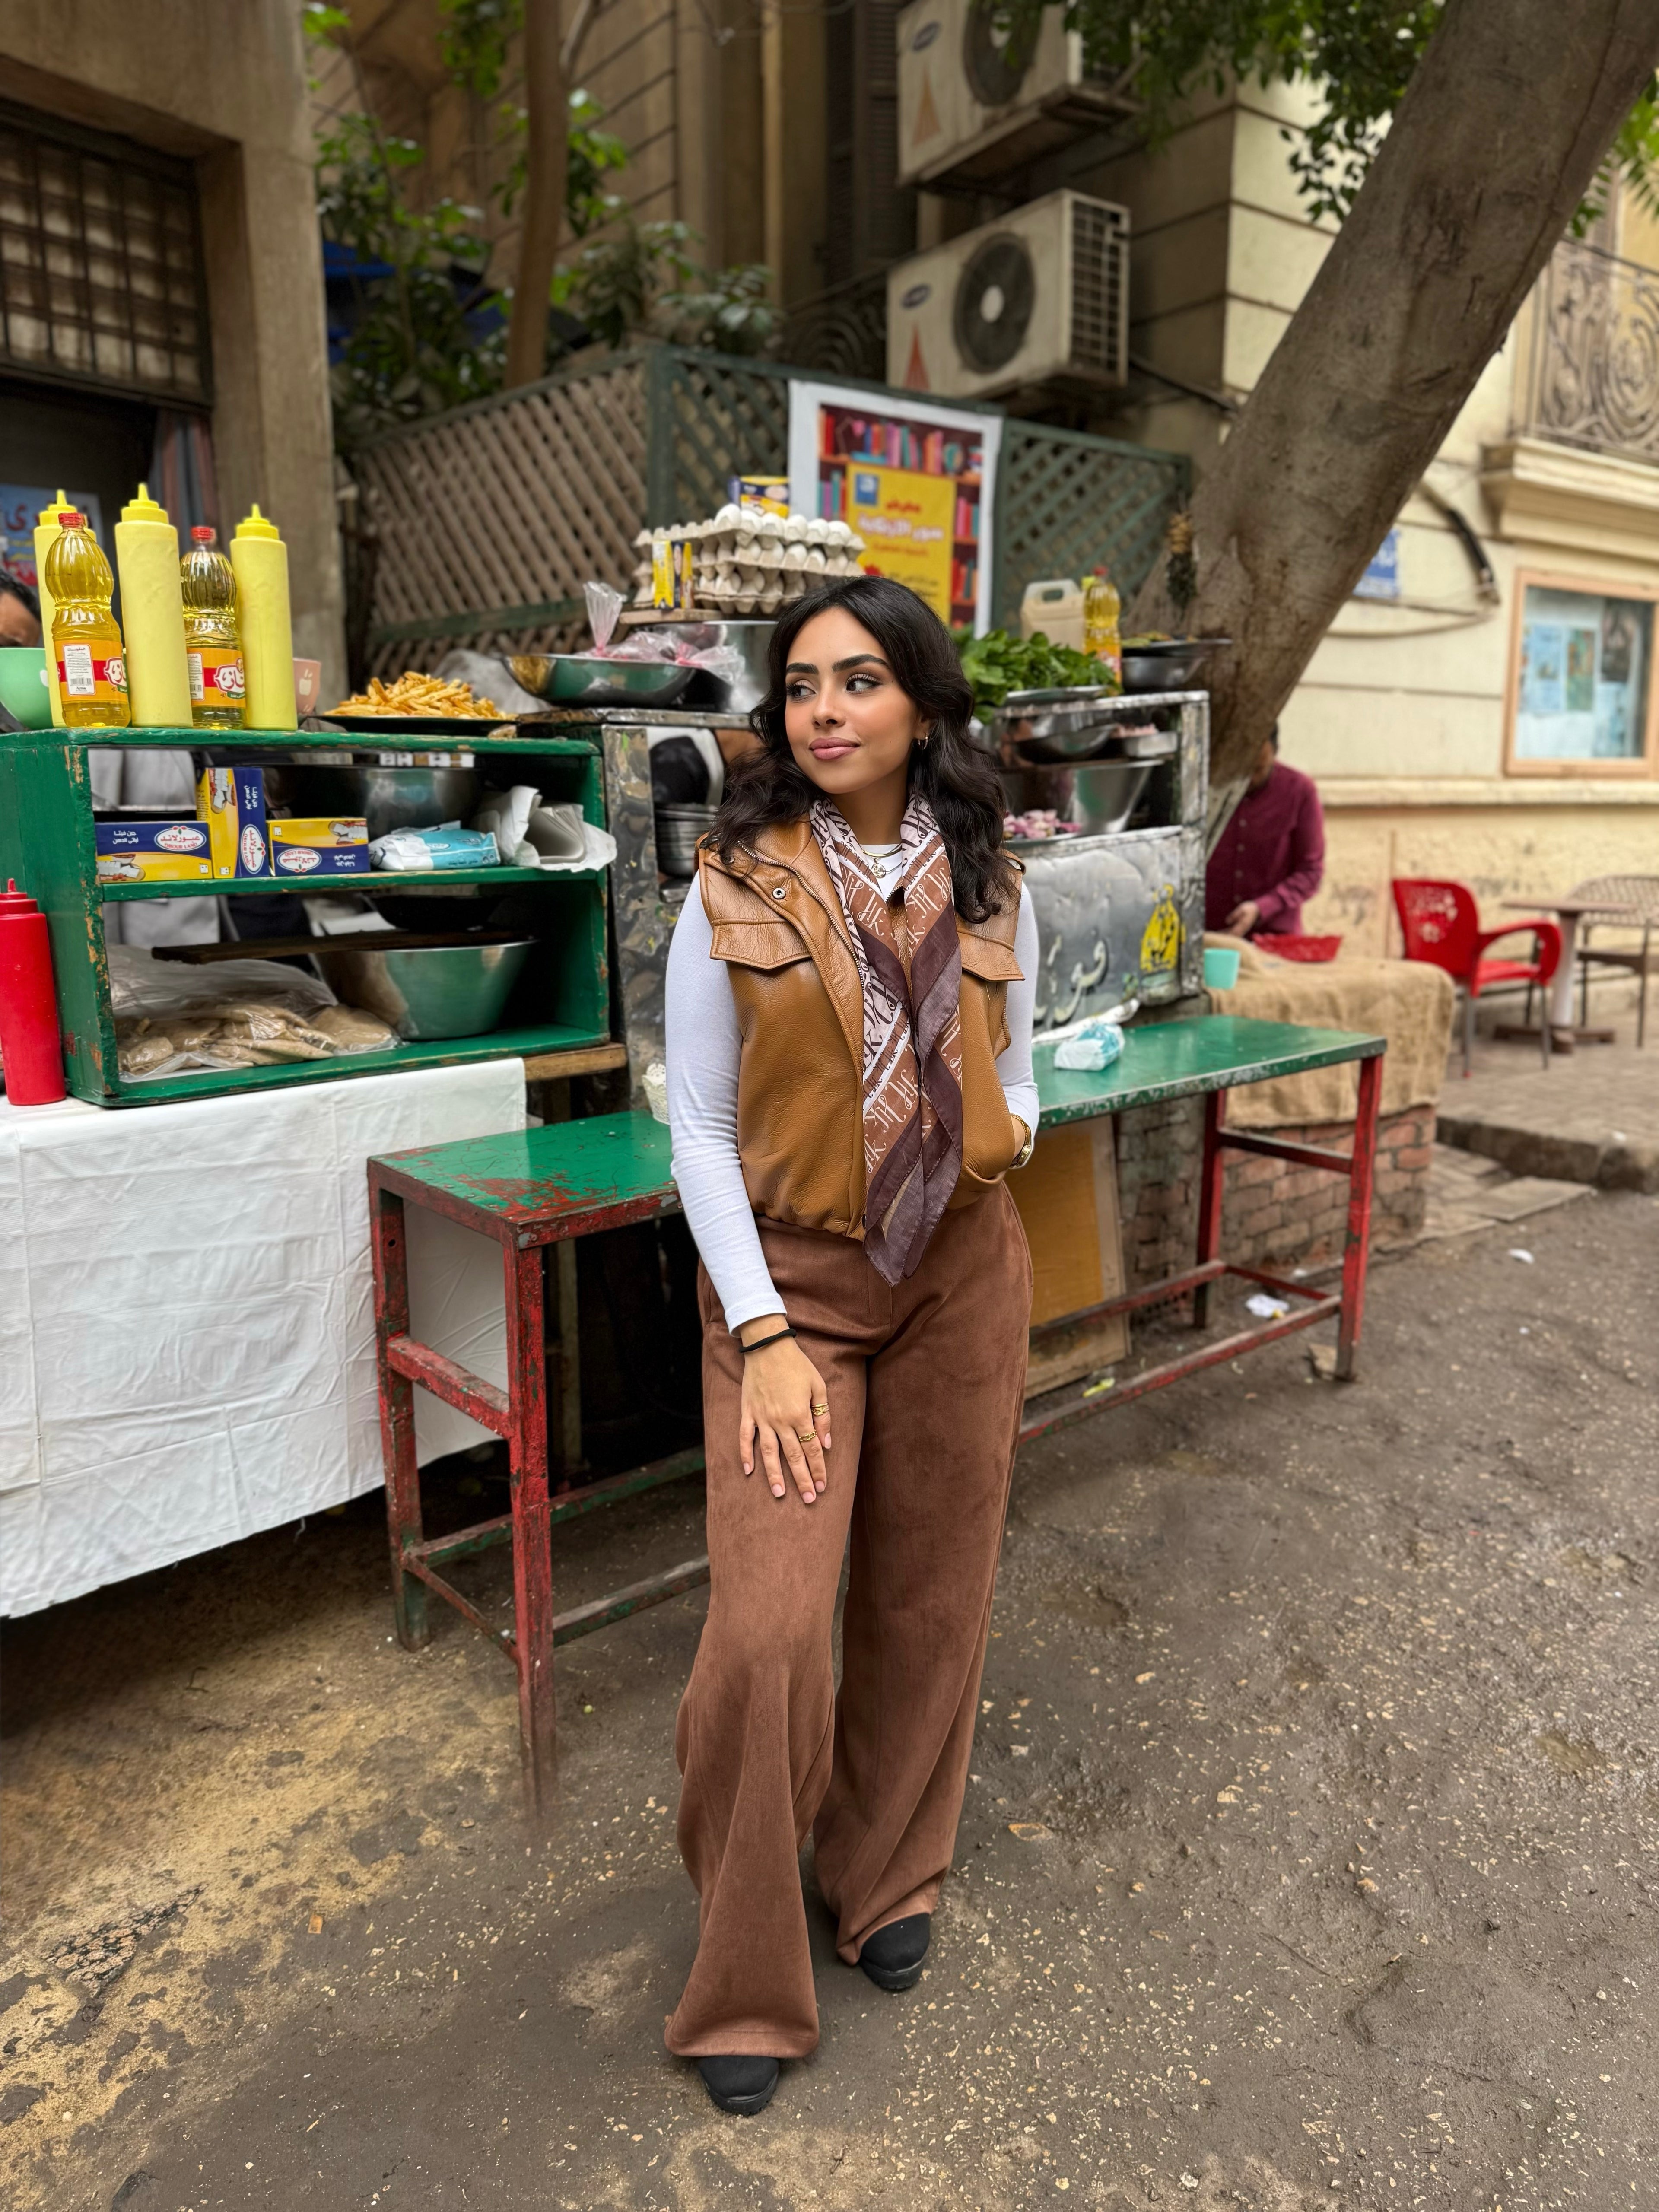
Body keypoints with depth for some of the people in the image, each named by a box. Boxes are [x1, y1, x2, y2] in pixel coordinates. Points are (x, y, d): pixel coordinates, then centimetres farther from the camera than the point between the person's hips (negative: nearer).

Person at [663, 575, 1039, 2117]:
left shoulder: (988, 892, 2)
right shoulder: (733, 892, -7)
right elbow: (700, 1130, -7)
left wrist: (998, 1140, -10)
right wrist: (762, 1335, -14)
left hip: (961, 1273, 3)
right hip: (788, 1278, -3)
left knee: (928, 1597, 14)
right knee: (768, 1629, -9)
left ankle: (888, 1873, 41)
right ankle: (744, 1984, 17)